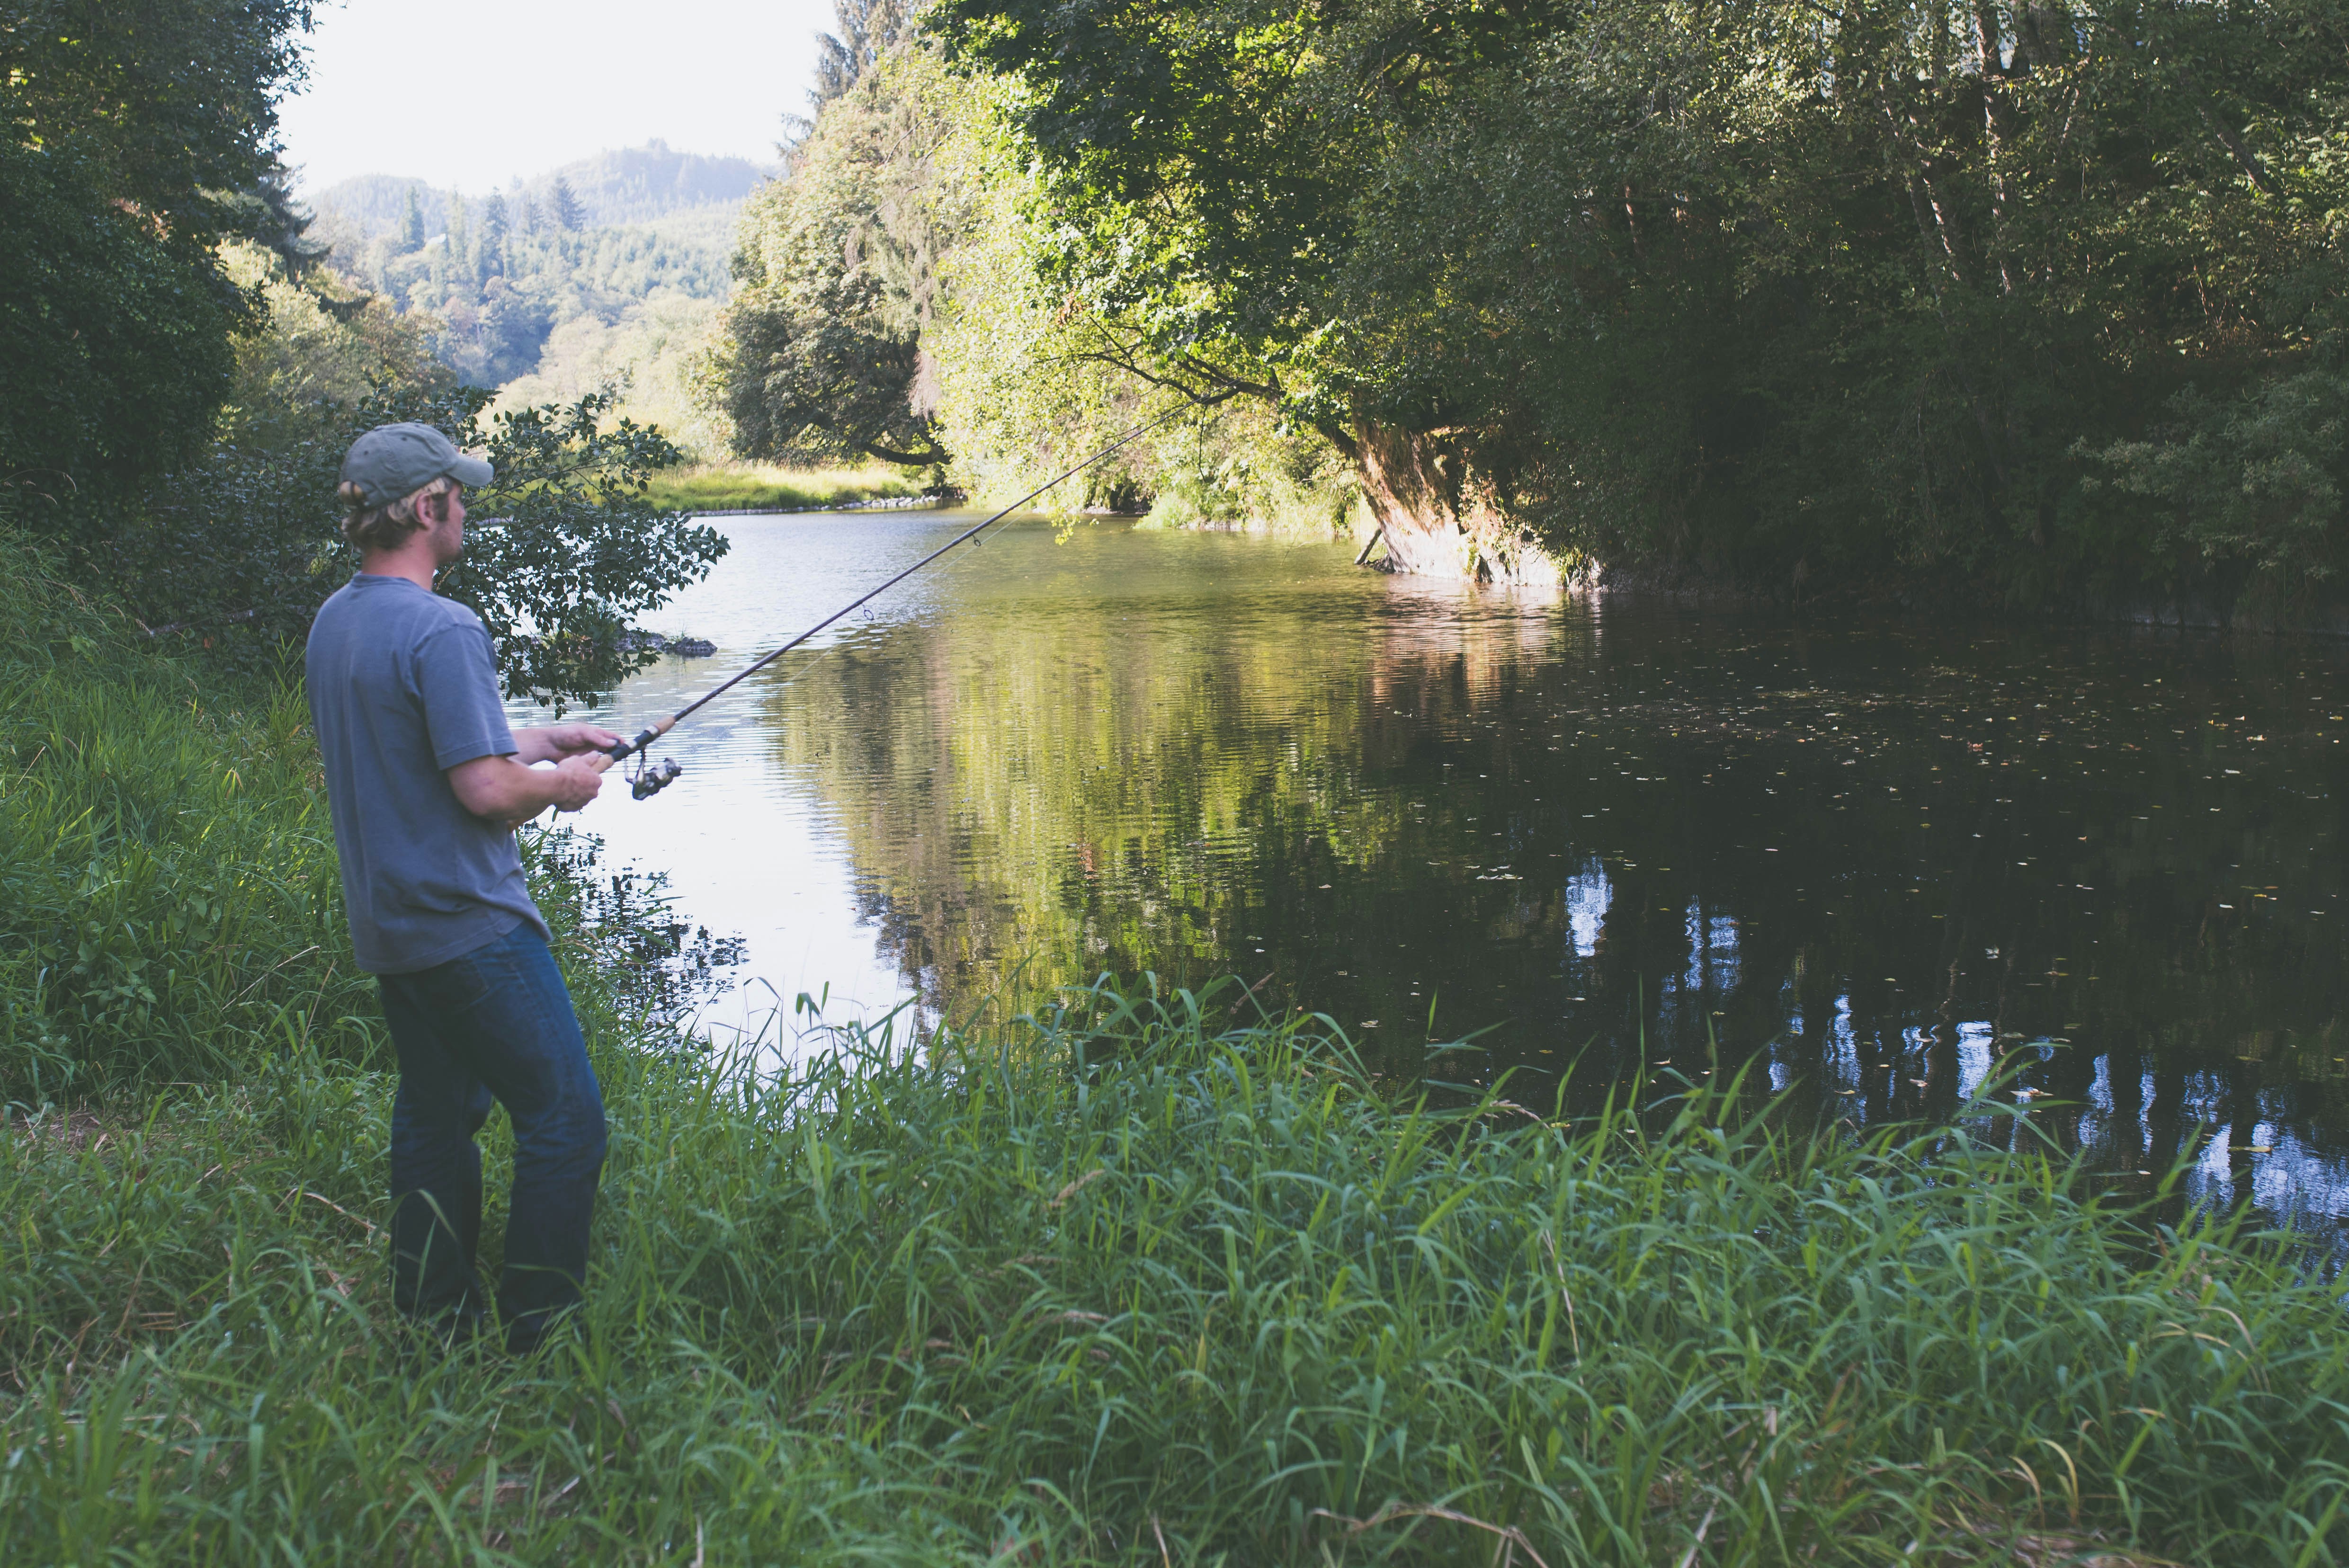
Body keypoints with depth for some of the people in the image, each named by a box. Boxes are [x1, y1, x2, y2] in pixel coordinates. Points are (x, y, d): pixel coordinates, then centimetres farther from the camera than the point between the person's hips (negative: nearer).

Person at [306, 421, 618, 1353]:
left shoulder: (333, 623, 10)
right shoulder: (441, 631, -19)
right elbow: (486, 789, -22)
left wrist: (546, 740, 20)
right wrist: (563, 782, -3)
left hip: (387, 926, 9)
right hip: (471, 925, -9)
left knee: (435, 1119, 16)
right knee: (564, 1121, -1)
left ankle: (437, 1330, 22)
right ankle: (537, 1332, 1)